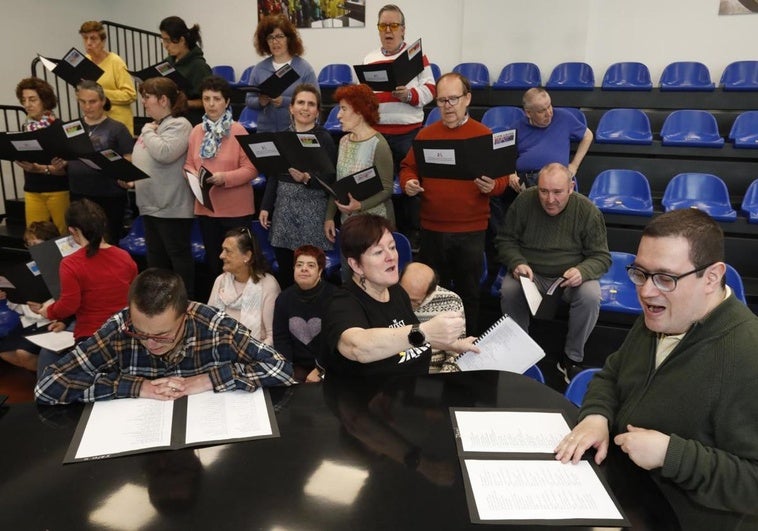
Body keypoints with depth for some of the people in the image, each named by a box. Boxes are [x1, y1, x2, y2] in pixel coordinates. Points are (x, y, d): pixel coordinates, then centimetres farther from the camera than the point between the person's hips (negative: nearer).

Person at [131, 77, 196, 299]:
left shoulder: (179, 125, -12)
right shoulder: (154, 125, 16)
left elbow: (163, 154, -28)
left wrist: (148, 131, -11)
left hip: (172, 206, -10)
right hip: (151, 203, 10)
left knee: (178, 255, -2)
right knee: (155, 255, 16)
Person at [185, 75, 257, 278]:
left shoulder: (238, 130, -10)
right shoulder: (196, 131, 7)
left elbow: (251, 168, -13)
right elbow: (189, 164, 11)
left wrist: (224, 178, -24)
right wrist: (193, 176, -11)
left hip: (235, 208, -5)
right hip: (205, 207, 5)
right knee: (213, 260, 16)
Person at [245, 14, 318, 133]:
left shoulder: (304, 68, -3)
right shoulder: (259, 69, 7)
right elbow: (248, 100, 11)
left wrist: (284, 101, -20)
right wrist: (260, 102, -11)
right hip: (265, 131, 3)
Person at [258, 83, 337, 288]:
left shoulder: (324, 138, -2)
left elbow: (330, 179, -8)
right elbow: (273, 175, 14)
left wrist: (307, 179, -24)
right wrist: (265, 207, 8)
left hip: (312, 212, -4)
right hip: (283, 209, 4)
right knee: (284, 272, 7)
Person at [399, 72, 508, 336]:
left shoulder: (485, 135, -2)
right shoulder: (425, 134, 6)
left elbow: (502, 176, -2)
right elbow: (408, 168, 13)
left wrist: (492, 186, -24)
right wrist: (408, 183, -9)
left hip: (471, 230, -2)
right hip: (432, 228, 3)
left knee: (468, 292, 10)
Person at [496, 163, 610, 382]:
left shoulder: (588, 211, -10)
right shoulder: (524, 201, -9)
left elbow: (601, 257, -5)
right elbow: (505, 241, 1)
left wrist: (582, 271, -28)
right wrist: (517, 263, -20)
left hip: (571, 276, 0)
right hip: (531, 273, 0)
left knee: (590, 296, -31)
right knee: (509, 290, -31)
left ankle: (572, 357, -7)